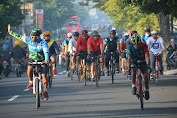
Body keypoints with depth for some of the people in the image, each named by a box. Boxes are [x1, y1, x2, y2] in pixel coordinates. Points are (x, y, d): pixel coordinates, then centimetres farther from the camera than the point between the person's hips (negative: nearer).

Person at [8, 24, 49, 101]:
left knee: (43, 76, -9)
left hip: (42, 60, -2)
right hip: (32, 59, 3)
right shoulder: (29, 40, -12)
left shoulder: (43, 43, -23)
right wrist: (10, 32, -4)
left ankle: (45, 92, 3)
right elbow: (19, 37, -3)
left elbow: (46, 52, -37)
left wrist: (46, 60, -56)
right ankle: (31, 82, -3)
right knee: (29, 69, -28)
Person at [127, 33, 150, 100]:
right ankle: (133, 86, -19)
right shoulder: (130, 48, -22)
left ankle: (146, 90, 4)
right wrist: (129, 66, -41)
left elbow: (146, 56, -30)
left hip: (142, 62, 0)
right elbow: (129, 58, -27)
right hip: (134, 62, 0)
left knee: (145, 75, -17)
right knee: (133, 70, -32)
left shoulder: (144, 46, -24)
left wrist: (147, 64, -45)